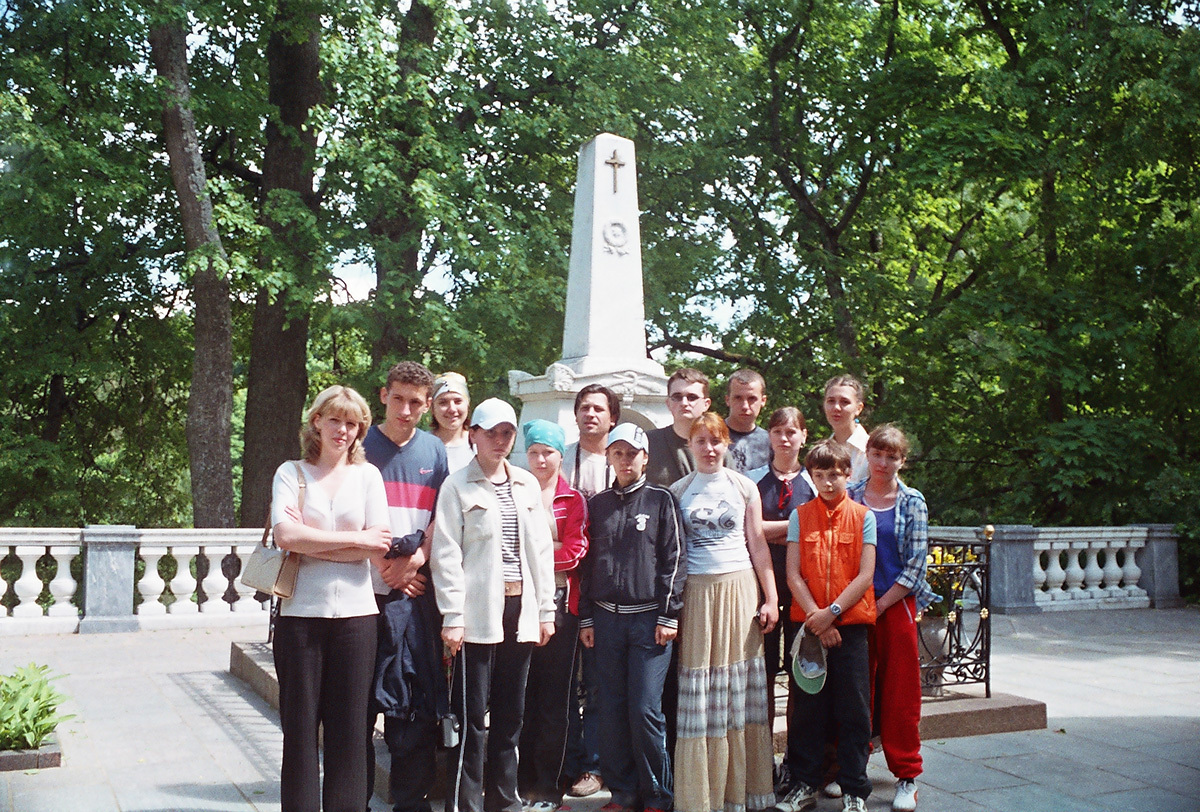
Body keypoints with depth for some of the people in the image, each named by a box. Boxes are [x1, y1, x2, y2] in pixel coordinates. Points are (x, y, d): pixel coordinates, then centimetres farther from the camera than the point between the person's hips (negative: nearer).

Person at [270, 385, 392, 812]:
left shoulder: (367, 475, 8)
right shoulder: (291, 473, 6)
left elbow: (379, 546, -3)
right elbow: (286, 537, -10)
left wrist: (310, 542, -7)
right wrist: (355, 539, -8)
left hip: (354, 614, 1)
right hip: (300, 613, -1)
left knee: (349, 729, 4)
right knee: (300, 727, 4)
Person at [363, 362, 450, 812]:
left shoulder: (434, 451, 9)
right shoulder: (361, 446, 2)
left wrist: (414, 561, -6)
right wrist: (379, 564, -7)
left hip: (415, 593, 2)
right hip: (363, 590, -2)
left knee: (416, 705, 5)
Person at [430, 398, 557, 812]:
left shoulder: (527, 484, 12)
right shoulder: (457, 486, -2)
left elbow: (541, 549, 13)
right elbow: (446, 554, -6)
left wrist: (545, 610, 9)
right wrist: (451, 617, -12)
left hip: (520, 608, 5)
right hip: (479, 611, -4)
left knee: (510, 714, 12)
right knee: (471, 715, -2)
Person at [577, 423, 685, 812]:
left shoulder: (661, 500, 3)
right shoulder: (597, 504, 12)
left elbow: (674, 559, -2)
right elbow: (588, 562, 13)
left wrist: (669, 615, -8)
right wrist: (586, 618, 9)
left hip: (649, 619, -3)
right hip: (607, 619, 4)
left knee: (645, 710, -5)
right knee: (612, 709, 5)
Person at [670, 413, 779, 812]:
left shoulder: (744, 487, 7)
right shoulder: (678, 491, 7)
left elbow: (758, 545, 7)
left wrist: (771, 599, 1)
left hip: (739, 590, 0)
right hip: (696, 593, 0)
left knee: (740, 689, 2)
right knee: (698, 696, 0)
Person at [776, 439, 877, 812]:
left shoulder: (862, 517, 2)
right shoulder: (800, 516, 5)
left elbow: (865, 575, -4)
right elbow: (793, 575, 0)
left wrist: (831, 612, -12)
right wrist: (816, 617, -10)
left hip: (851, 624, -1)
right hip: (809, 624, 1)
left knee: (853, 710, 3)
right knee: (807, 708, 7)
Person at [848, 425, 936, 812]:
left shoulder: (912, 502, 1)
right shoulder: (849, 497, 4)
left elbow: (916, 562, -2)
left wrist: (882, 604, -8)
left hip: (897, 605, -1)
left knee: (900, 691, 3)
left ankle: (906, 775, 13)